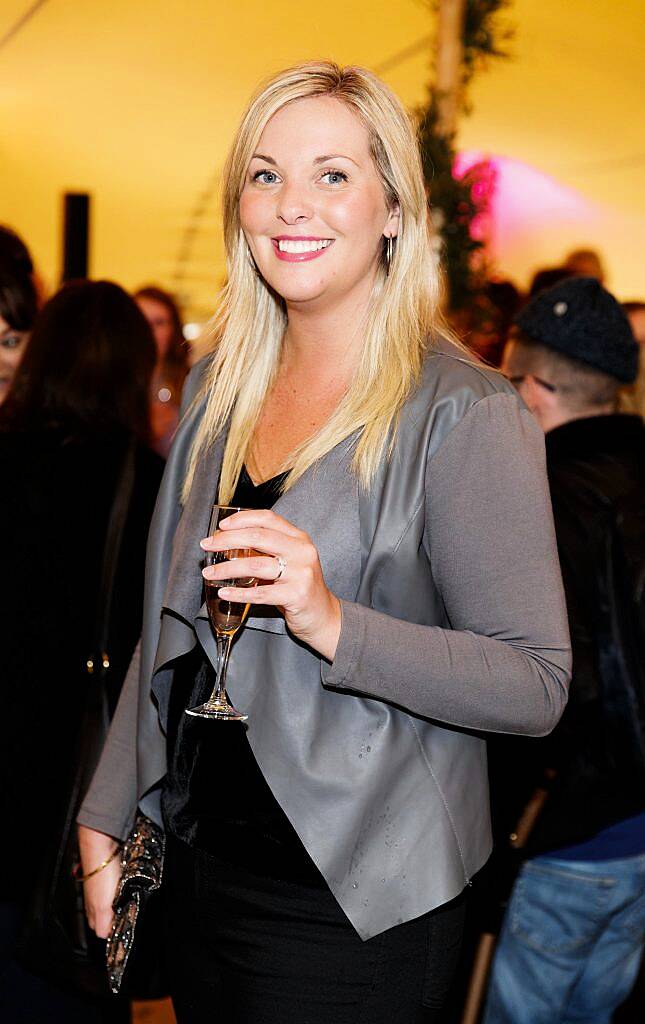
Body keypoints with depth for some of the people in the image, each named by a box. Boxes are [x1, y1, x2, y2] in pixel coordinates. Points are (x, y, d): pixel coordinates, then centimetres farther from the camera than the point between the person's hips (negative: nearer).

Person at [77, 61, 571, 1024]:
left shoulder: (466, 413, -15)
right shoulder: (219, 385, 5)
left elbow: (536, 683, -18)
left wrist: (334, 623, -31)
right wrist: (108, 813, 12)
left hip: (354, 904, -6)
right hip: (201, 866, 6)